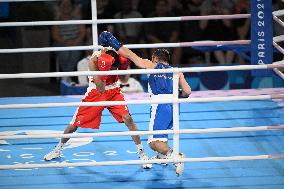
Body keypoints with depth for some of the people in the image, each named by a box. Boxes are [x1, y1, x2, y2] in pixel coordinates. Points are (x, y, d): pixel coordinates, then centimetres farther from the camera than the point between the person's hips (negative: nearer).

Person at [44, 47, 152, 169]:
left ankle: (141, 153, -8)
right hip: (95, 93, -1)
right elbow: (100, 88, -33)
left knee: (127, 118, -18)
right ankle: (58, 149, 30)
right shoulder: (93, 60, -30)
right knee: (74, 124, 4)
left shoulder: (116, 55, -21)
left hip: (113, 92, 1)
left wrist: (125, 66, -24)